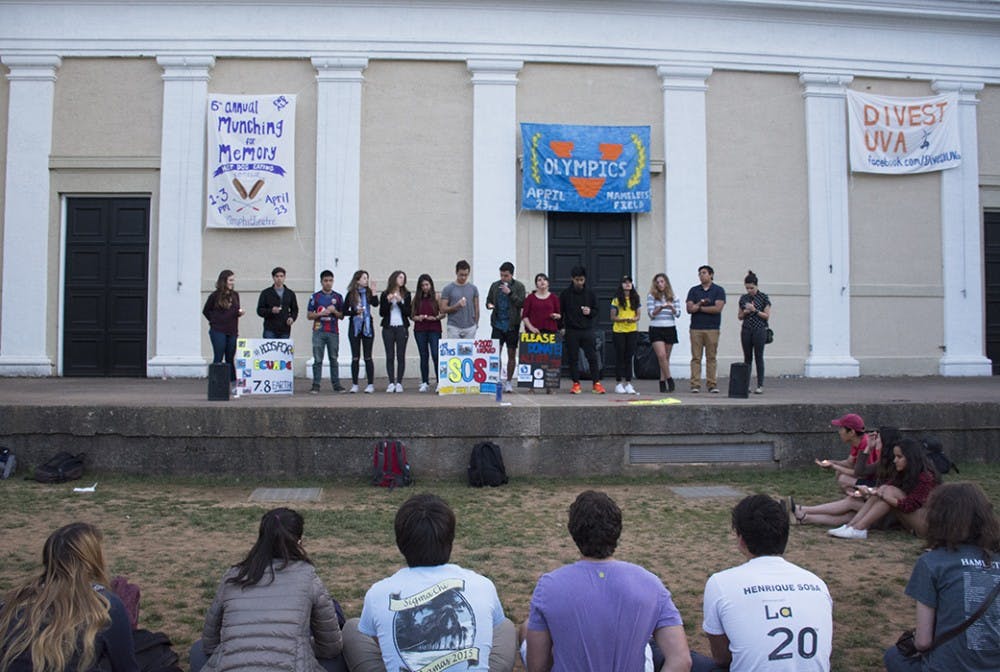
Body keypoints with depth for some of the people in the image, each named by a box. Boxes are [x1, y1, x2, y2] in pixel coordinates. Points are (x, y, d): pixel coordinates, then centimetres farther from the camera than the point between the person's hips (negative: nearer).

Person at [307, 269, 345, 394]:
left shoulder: (338, 297, 9)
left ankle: (336, 384, 10)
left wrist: (334, 311, -10)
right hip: (319, 332, -1)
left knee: (334, 359, 5)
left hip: (333, 332, 1)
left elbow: (341, 316, 9)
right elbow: (309, 315, 5)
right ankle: (316, 385, 1)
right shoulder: (315, 297, 6)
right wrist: (321, 314, -11)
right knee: (317, 359, -2)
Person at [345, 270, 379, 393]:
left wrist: (373, 291, -19)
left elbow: (375, 304, -13)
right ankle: (354, 385, 9)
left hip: (367, 327, 0)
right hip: (354, 327, 0)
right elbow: (344, 311, 3)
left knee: (368, 357, 1)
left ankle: (371, 384, 3)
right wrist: (355, 312, -12)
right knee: (355, 357, 3)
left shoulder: (368, 293, 3)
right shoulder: (350, 294, 2)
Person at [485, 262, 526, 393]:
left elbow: (521, 303, -10)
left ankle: (509, 382, 14)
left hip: (512, 325, -2)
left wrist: (510, 293, -21)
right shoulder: (495, 285, 7)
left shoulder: (519, 286, -1)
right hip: (498, 324, 2)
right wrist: (489, 305, -8)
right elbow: (488, 300, 15)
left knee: (512, 354, 4)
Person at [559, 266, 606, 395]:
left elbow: (596, 311, 12)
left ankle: (596, 383, 2)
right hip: (571, 331, 0)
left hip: (587, 330, 0)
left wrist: (590, 312, -10)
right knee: (572, 358, 2)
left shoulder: (590, 293, 5)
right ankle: (576, 384, 10)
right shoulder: (565, 293, 2)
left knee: (592, 357, -3)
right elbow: (560, 311, 5)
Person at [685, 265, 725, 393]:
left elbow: (718, 308, -11)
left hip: (712, 328, -2)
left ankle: (712, 384, 5)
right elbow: (689, 309, 1)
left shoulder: (719, 290, 3)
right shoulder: (693, 290, 10)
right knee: (696, 358, -1)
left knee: (711, 357, 1)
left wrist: (699, 307, -5)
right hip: (696, 328, 2)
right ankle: (695, 385, 0)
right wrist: (701, 303, -11)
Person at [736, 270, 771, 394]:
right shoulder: (743, 298, 9)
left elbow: (767, 316, -5)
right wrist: (745, 312, -7)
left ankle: (760, 385, 0)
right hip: (746, 330, 4)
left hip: (759, 330, -4)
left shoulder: (764, 297, -3)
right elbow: (740, 317, 14)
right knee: (747, 358, 6)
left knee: (759, 357, -3)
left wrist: (755, 310, -16)